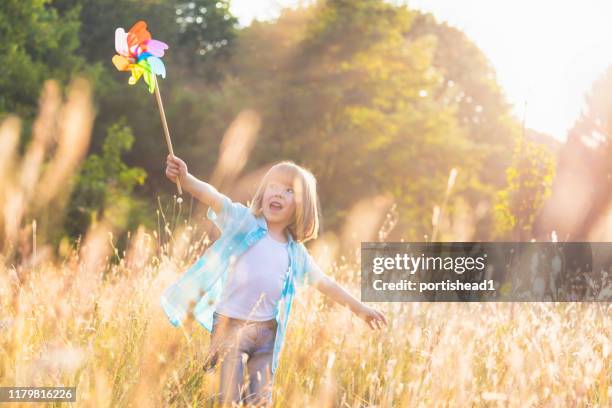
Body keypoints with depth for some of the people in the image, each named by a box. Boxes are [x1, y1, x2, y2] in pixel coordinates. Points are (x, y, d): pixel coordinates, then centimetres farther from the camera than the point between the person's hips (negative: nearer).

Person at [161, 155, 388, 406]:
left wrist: (359, 309, 22)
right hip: (230, 326, -4)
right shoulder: (243, 220, -4)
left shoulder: (295, 252, 9)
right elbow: (212, 196, -21)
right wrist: (185, 178, -40)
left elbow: (323, 282, 20)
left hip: (267, 332, 4)